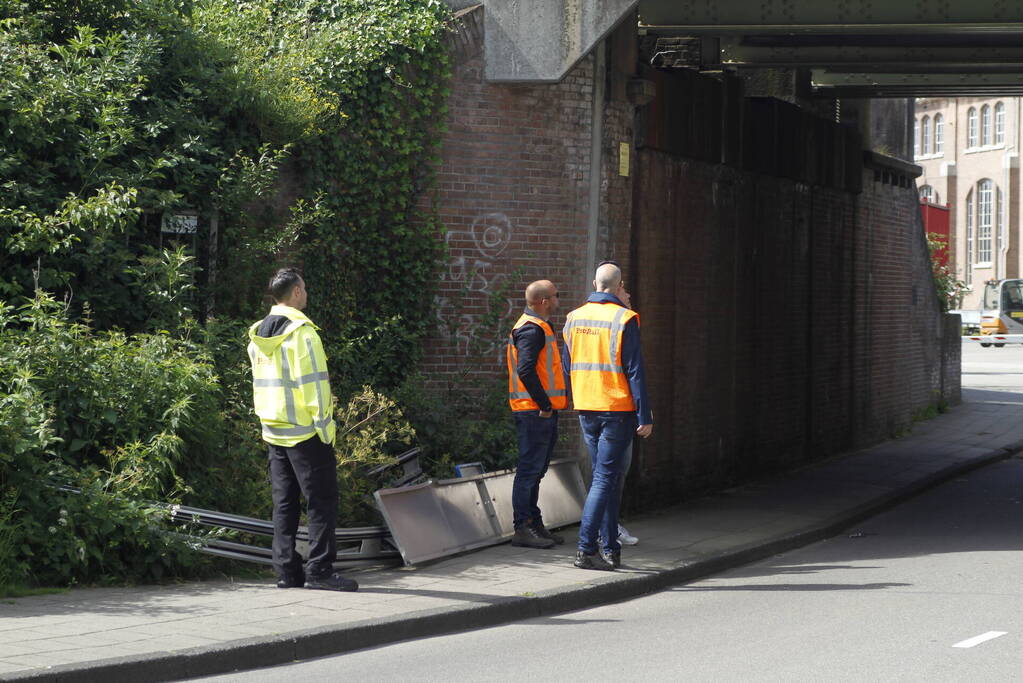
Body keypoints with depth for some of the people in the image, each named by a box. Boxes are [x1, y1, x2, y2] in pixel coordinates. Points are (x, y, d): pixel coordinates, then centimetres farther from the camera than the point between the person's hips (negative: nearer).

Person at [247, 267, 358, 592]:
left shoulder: (258, 336, 11)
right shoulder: (301, 331, -14)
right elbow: (314, 383, -16)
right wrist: (324, 425, -11)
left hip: (273, 431, 8)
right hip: (304, 431, -8)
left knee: (284, 503, 11)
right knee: (322, 501, -3)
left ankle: (287, 571, 10)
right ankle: (320, 571, -6)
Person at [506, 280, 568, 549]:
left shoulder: (539, 327, 19)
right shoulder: (531, 330, -15)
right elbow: (525, 370, -25)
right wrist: (545, 404, -20)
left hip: (543, 410, 11)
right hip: (535, 412, -11)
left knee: (536, 470, 15)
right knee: (530, 468, -9)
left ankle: (534, 524, 22)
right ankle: (523, 528, -7)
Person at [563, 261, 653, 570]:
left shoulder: (574, 318, 7)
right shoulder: (624, 319, -11)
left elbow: (568, 368, 13)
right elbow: (635, 370, -12)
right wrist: (644, 416, -9)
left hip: (586, 410, 6)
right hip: (617, 409, -6)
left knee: (605, 476, 14)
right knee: (605, 478, -5)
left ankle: (611, 550, 15)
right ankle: (586, 549, -12)